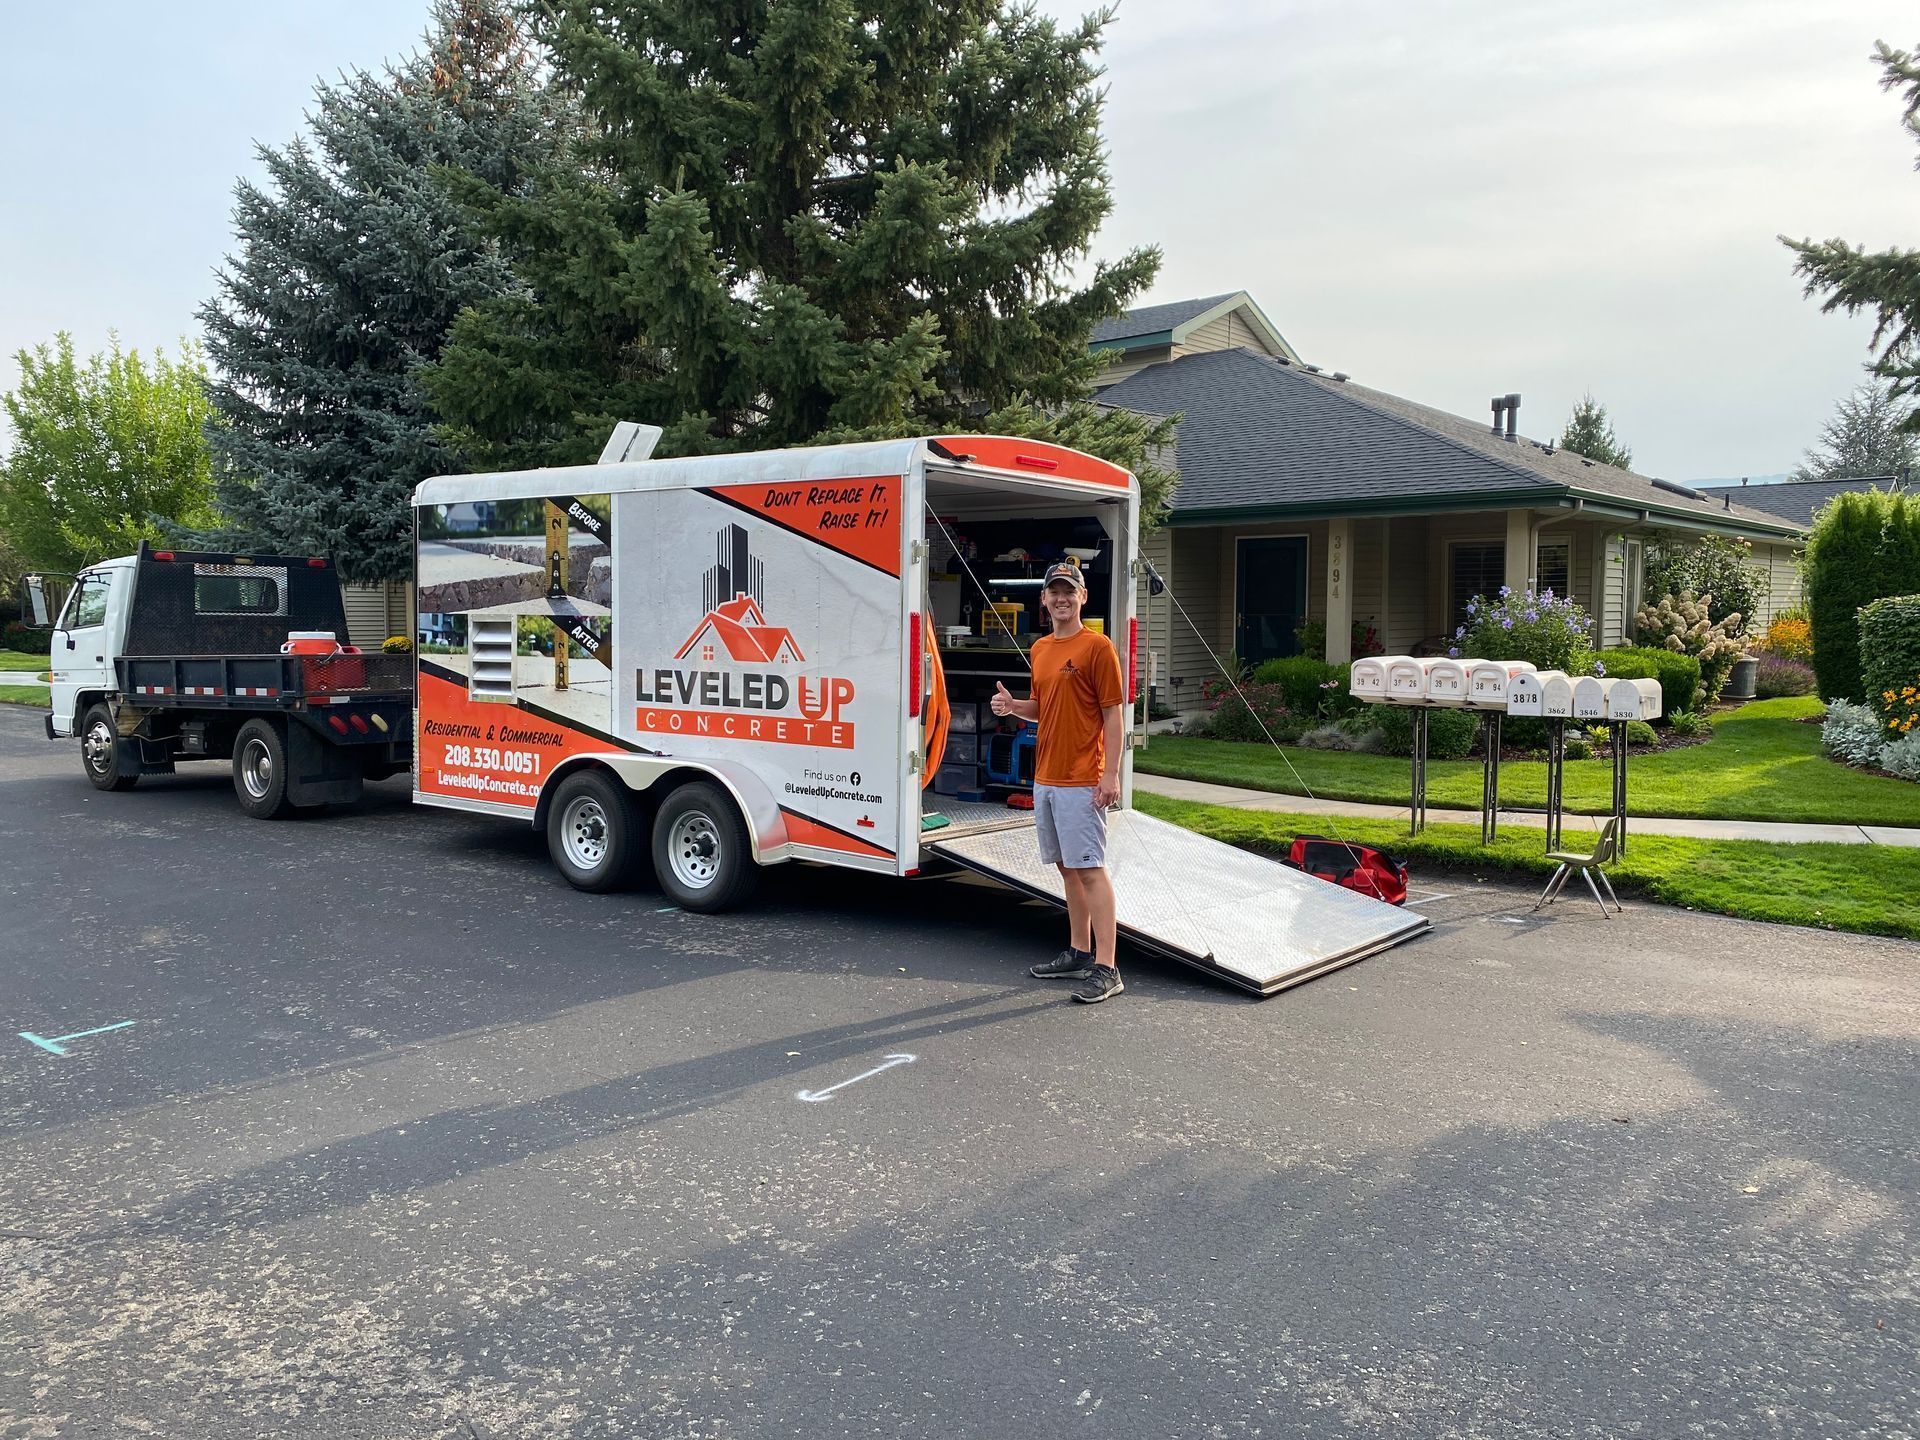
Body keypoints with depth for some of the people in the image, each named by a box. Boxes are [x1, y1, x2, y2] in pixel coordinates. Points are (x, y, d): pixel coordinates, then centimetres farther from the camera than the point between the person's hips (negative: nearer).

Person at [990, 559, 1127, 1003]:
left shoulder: (1097, 647, -8)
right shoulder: (1039, 650, 15)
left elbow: (1113, 714, -10)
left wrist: (1111, 774, -17)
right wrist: (1013, 706, 2)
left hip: (1082, 783, -8)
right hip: (1045, 779, 8)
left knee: (1090, 869, -10)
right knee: (1067, 868, 14)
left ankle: (1106, 969, -9)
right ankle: (1079, 953, 25)